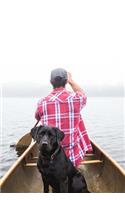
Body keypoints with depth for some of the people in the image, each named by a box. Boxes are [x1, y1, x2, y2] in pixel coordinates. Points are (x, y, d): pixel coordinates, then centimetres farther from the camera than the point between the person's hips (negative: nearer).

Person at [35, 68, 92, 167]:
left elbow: (37, 117, 13)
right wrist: (71, 81, 28)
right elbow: (82, 94, 16)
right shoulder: (75, 98, -12)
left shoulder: (43, 102, -10)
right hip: (74, 157, -2)